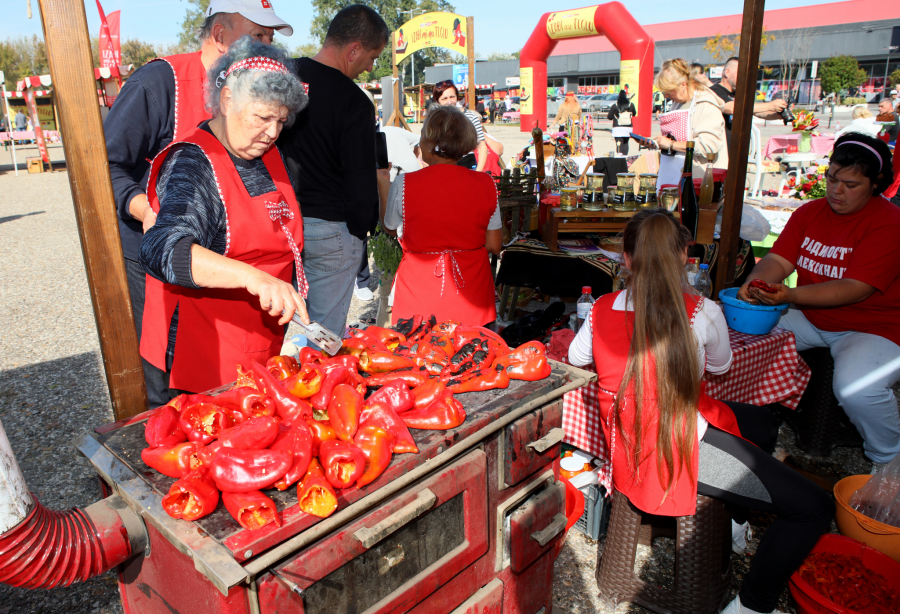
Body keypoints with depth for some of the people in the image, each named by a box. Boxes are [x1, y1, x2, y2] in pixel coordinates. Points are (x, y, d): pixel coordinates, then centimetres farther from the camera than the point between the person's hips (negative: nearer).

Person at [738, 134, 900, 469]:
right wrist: (755, 283, -29)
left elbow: (856, 289, -25)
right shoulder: (809, 213, 3)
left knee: (856, 389, -33)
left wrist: (791, 296, -39)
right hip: (810, 319, 6)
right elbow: (778, 259, -5)